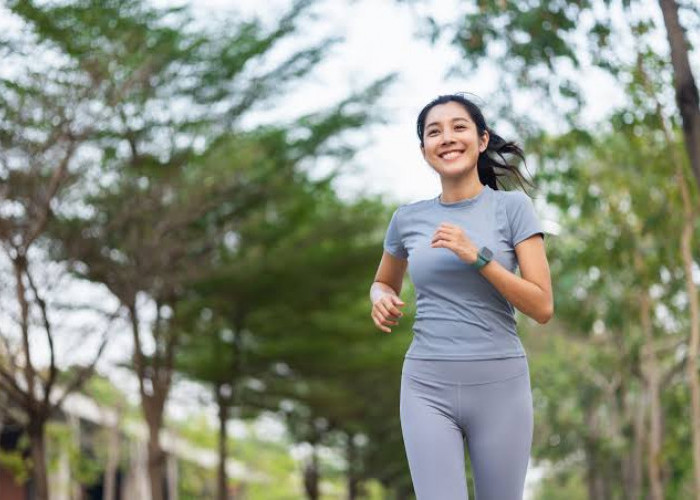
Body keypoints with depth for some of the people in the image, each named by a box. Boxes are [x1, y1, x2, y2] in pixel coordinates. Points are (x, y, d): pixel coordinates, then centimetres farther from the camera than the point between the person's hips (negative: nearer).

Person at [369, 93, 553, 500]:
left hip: (500, 385, -1)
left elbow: (542, 307, -5)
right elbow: (384, 282, 25)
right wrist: (382, 300, 1)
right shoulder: (409, 218, 7)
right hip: (428, 388, 1)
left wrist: (477, 256, -17)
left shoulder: (512, 206, 0)